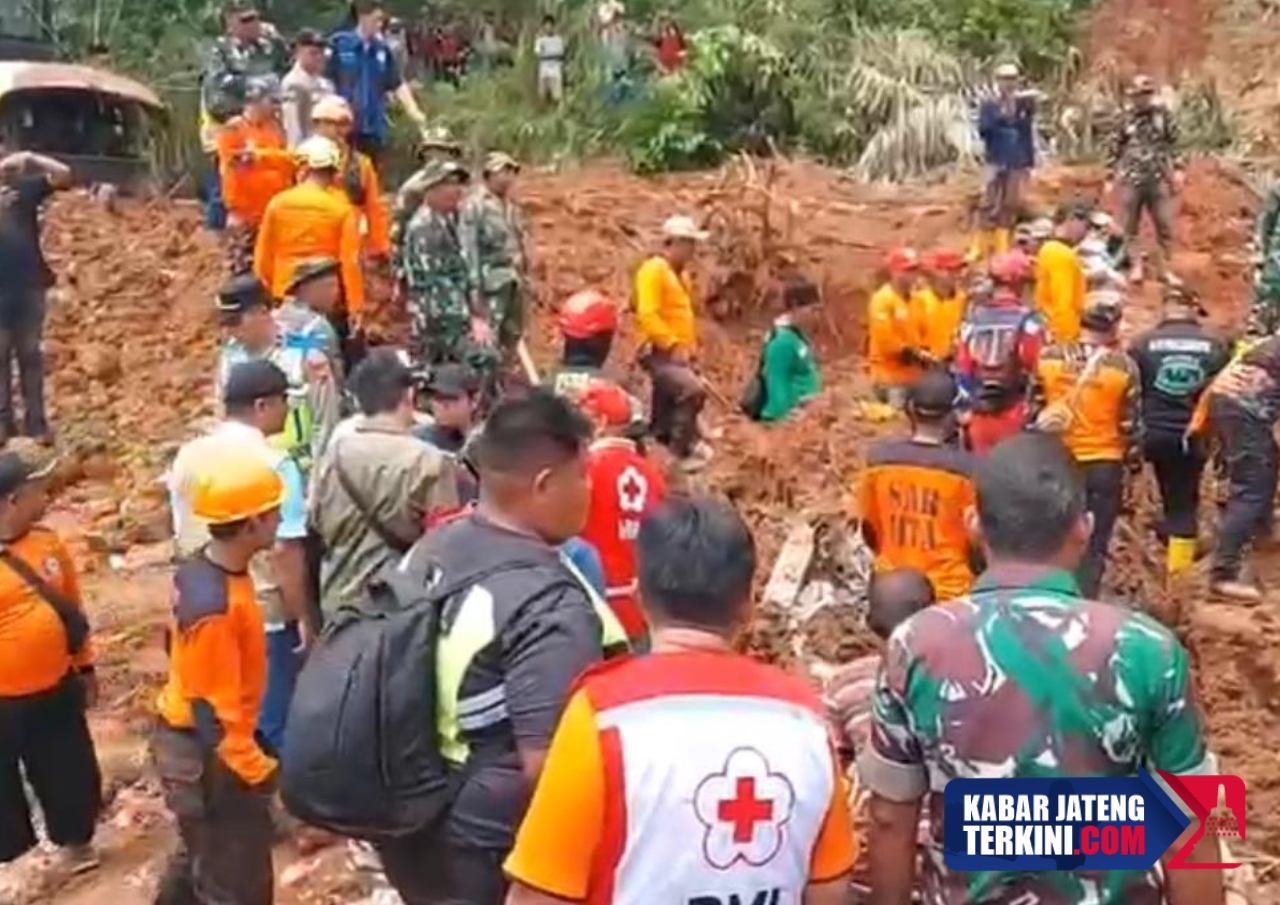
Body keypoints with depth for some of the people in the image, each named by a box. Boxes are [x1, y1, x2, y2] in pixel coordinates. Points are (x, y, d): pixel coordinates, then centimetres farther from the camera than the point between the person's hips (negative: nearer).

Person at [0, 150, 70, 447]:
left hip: (29, 283, 1)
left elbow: (64, 175, -3)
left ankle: (36, 421, 12)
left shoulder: (25, 186, 5)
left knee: (30, 354, 7)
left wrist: (30, 158, -12)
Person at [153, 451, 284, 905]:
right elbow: (214, 715, -28)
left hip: (189, 739, 9)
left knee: (203, 853, 31)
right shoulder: (213, 606, -33)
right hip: (205, 754, -9)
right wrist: (258, 771, -17)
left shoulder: (200, 569, -4)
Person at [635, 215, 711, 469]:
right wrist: (673, 345, -23)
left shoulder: (680, 274, 19)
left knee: (668, 406, 12)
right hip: (660, 352, -10)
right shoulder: (653, 270, -12)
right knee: (692, 390, -26)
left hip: (677, 354, 10)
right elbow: (647, 315, -22)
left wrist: (689, 348, 21)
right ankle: (683, 450, -19)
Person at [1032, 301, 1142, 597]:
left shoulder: (1048, 357, -2)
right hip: (1104, 464, -2)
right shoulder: (1123, 366, -9)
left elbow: (1033, 408, 3)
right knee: (1094, 542, 7)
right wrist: (1134, 461, 7)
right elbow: (1131, 423, -5)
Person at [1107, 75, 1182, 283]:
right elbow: (1115, 148, 6)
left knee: (1165, 226, 1)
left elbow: (1174, 142, 9)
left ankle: (1165, 269, 11)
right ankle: (1136, 268, 12)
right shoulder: (1125, 118, 2)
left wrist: (1177, 169, 0)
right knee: (1130, 227, 2)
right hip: (1131, 180, -1)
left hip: (1158, 180, 1)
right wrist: (1110, 177, 4)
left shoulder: (1163, 114, 4)